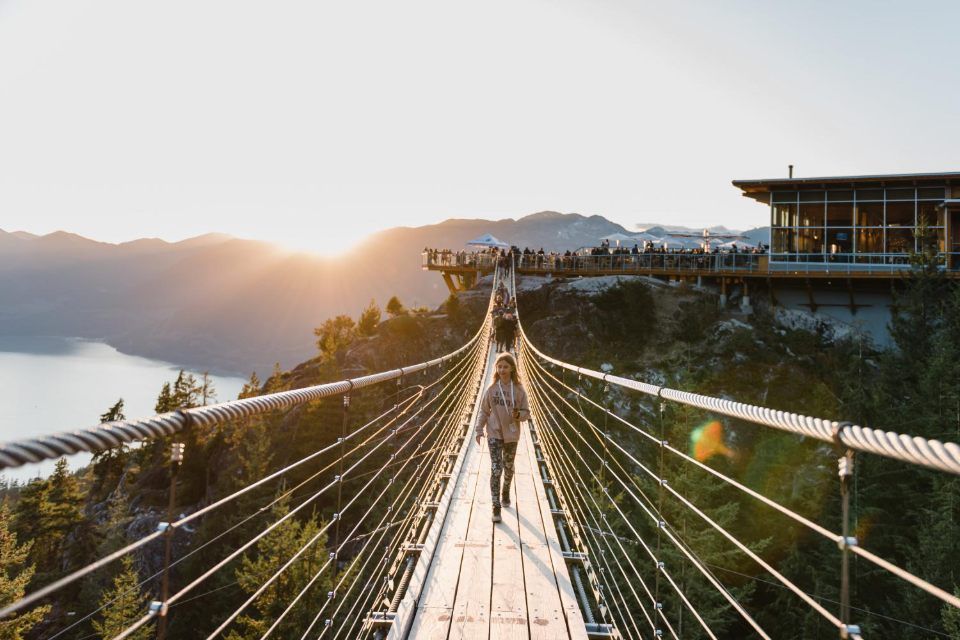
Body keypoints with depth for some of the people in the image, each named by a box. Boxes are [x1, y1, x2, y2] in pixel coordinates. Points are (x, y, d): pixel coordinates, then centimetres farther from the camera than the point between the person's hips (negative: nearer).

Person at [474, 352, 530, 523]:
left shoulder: (519, 390, -6)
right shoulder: (491, 389, -5)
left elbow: (526, 413, -1)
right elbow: (484, 412, 2)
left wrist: (518, 415, -22)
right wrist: (479, 431, -4)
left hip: (511, 435, 1)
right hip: (494, 434, -1)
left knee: (508, 468, 18)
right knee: (496, 469, -9)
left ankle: (505, 493, 44)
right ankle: (496, 506, -6)